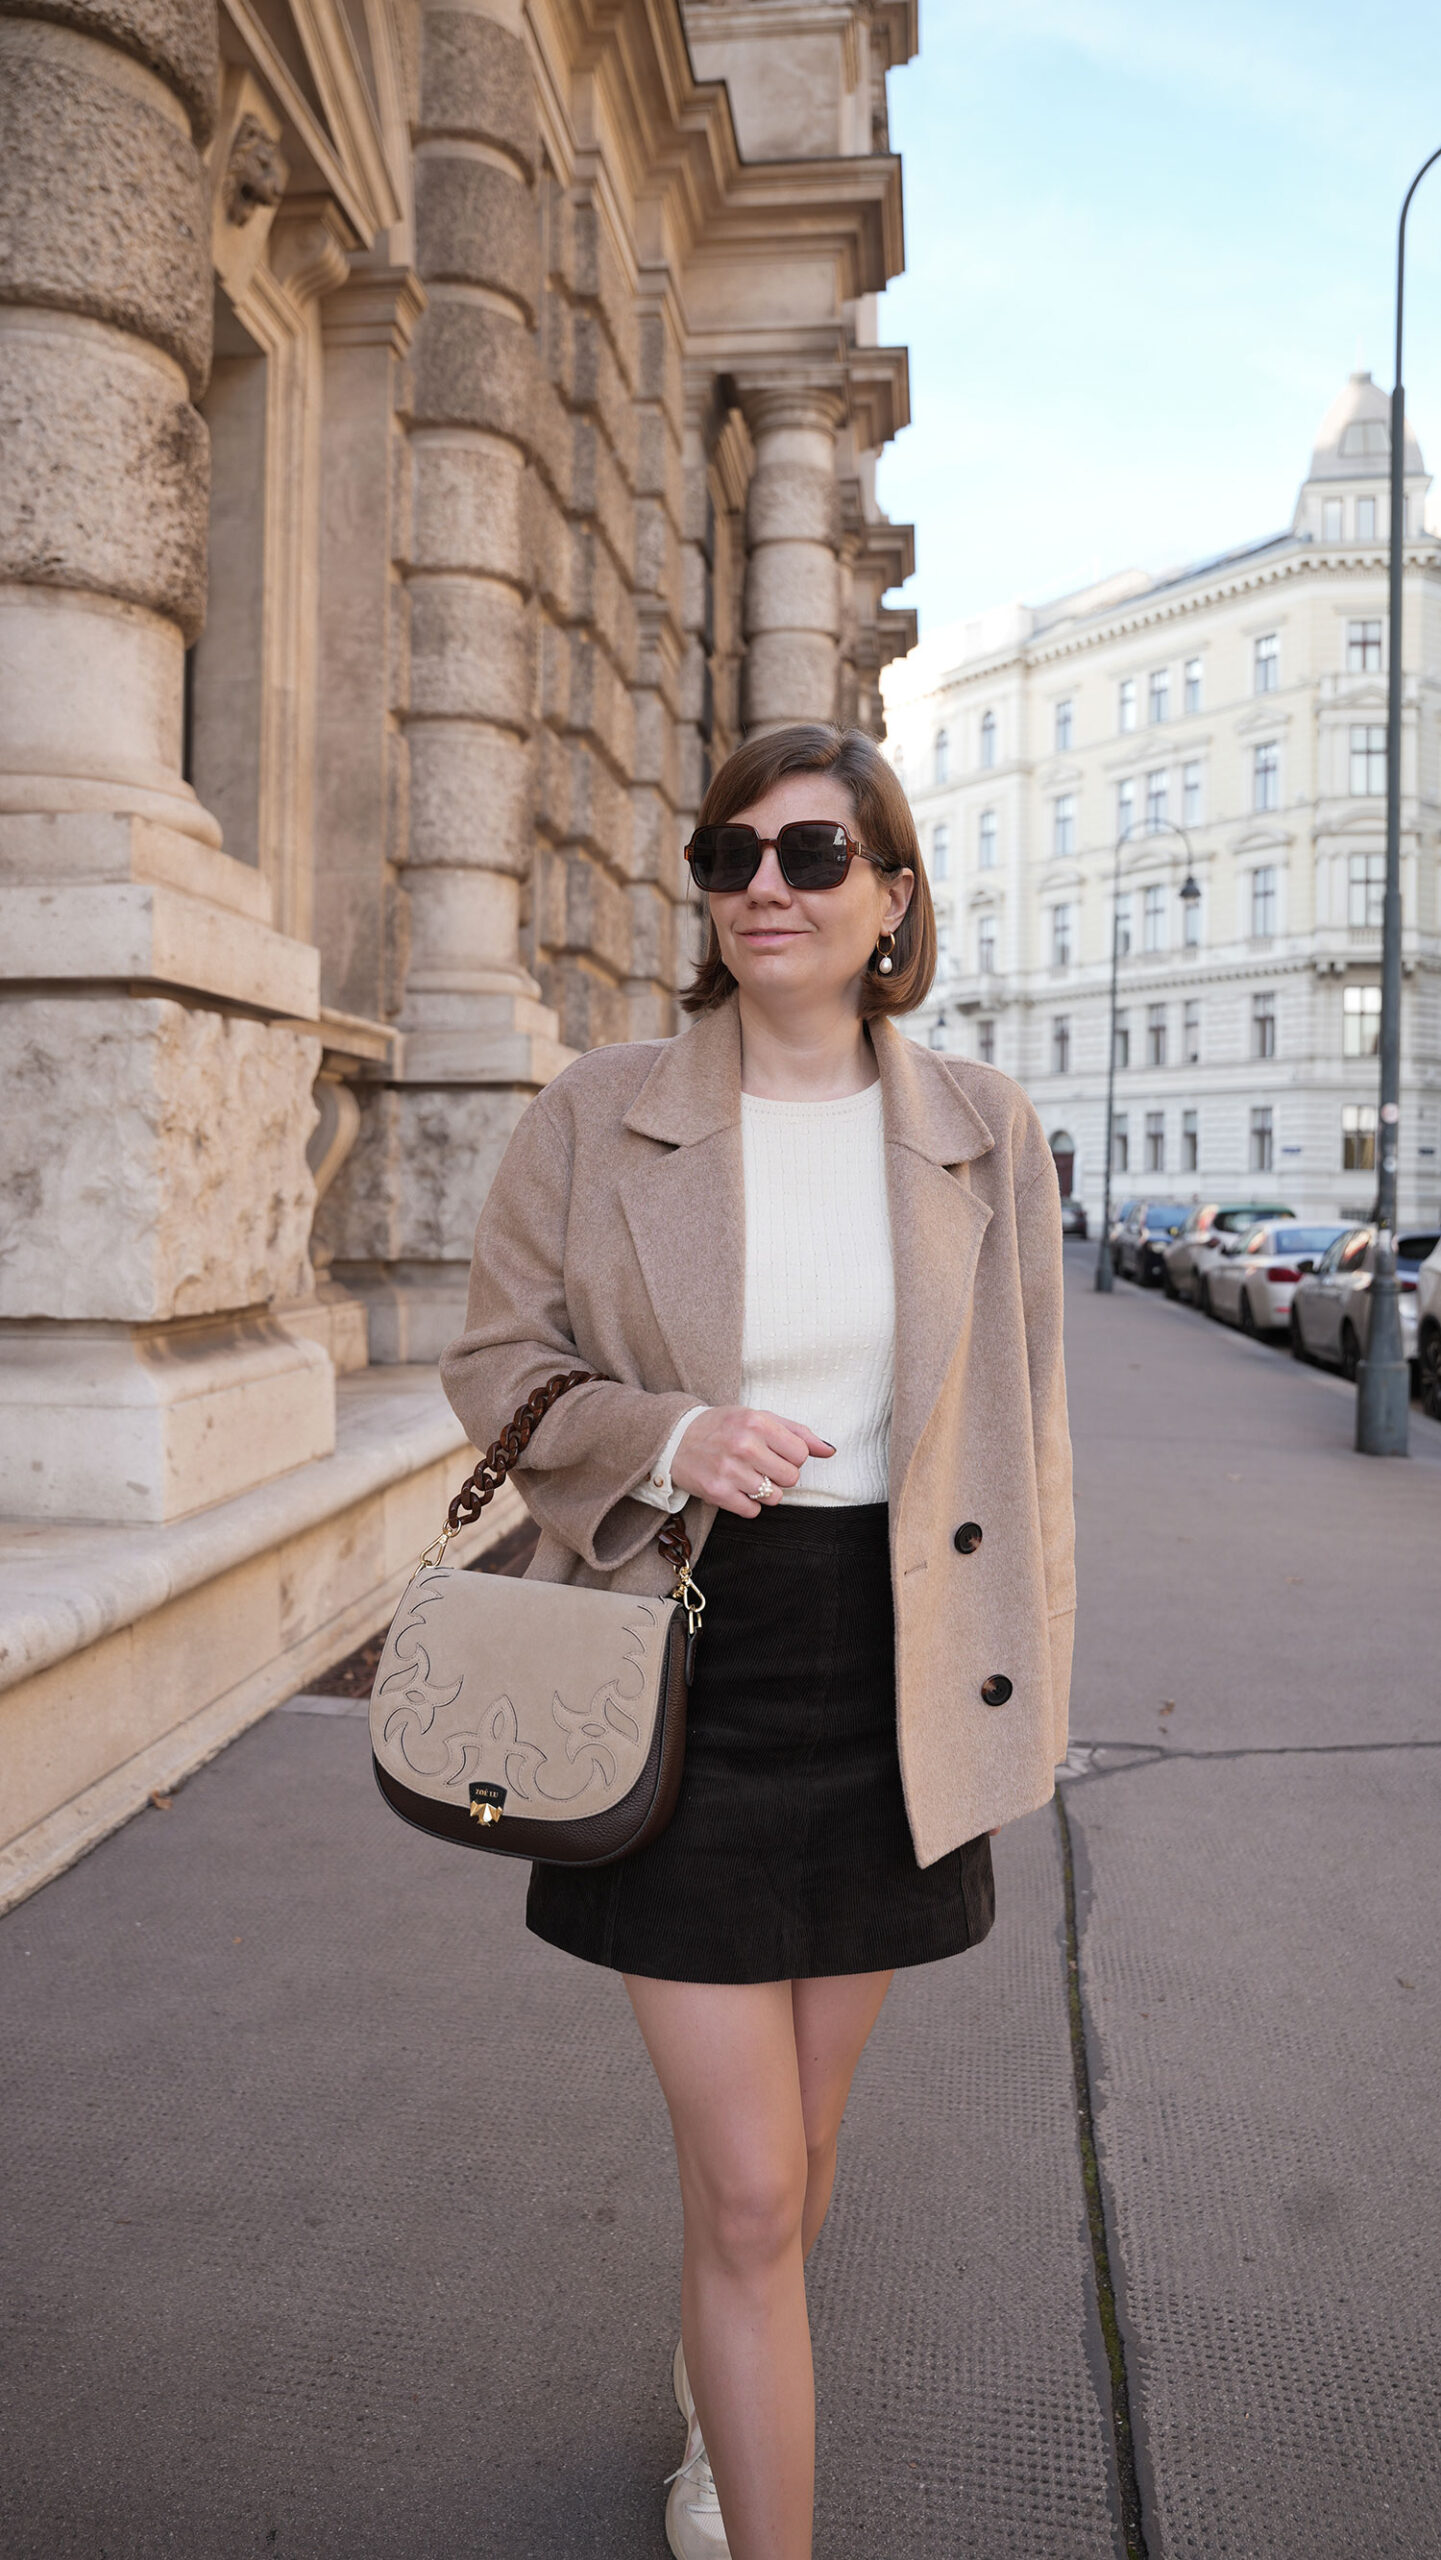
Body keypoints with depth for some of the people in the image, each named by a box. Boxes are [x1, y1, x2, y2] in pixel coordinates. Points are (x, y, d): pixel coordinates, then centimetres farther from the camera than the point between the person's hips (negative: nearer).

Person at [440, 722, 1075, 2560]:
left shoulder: (981, 1133, 0)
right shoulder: (597, 1118, -5)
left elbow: (1019, 1424, 6)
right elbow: (494, 1359, 0)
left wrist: (1023, 1682, 6)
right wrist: (663, 1436, -19)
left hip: (893, 1694, 3)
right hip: (684, 1689, -2)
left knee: (798, 2135, 21)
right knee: (748, 2186, 0)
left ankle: (713, 2393, 53)